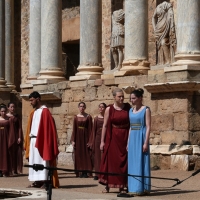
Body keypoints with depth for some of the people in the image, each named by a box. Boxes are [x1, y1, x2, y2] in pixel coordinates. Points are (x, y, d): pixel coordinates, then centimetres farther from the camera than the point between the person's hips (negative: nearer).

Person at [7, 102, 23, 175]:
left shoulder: (17, 116, 7)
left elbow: (20, 127, 4)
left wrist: (19, 137, -6)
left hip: (16, 137, 1)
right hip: (8, 137, -1)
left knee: (17, 153, -1)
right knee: (9, 153, -2)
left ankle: (16, 169, 1)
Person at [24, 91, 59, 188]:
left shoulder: (45, 111, -7)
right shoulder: (33, 113, 17)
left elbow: (48, 127, -12)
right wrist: (28, 141, 14)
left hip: (41, 140, -8)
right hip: (33, 140, 8)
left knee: (43, 160, -8)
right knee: (33, 161, 6)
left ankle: (45, 181, -7)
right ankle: (37, 181, 8)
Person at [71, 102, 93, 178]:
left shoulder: (88, 117, -1)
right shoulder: (76, 117, 5)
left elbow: (90, 129, -3)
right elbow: (74, 129, 5)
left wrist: (90, 141, -9)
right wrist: (73, 140, -1)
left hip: (85, 136, -2)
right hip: (78, 137, 2)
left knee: (86, 154, -3)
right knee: (78, 154, 2)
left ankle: (85, 172, 0)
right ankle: (80, 171, 6)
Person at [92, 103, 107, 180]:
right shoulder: (96, 118, 7)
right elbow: (94, 130, 8)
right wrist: (93, 142, 4)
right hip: (98, 138, 2)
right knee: (97, 155, 2)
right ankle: (97, 173, 5)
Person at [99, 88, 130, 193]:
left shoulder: (128, 107, 3)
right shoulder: (109, 109, -2)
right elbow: (105, 125, -1)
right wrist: (102, 141, -4)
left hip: (125, 137, 1)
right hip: (112, 138, -1)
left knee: (123, 162, 3)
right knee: (110, 160, 0)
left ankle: (122, 186, 10)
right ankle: (107, 186, 5)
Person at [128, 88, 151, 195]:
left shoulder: (146, 110, -5)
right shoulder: (131, 110, 14)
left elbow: (148, 127, -10)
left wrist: (146, 142, -17)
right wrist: (128, 143, 14)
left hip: (141, 137, -7)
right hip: (132, 138, 7)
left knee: (141, 162, -5)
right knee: (132, 163, 6)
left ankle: (143, 188, -2)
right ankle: (135, 187, 12)